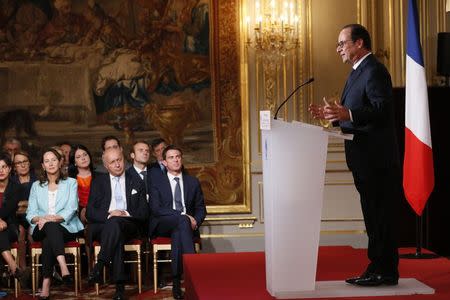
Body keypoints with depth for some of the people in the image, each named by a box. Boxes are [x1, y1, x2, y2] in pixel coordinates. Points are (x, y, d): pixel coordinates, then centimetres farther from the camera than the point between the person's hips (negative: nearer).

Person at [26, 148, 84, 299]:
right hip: (41, 229, 1)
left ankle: (46, 282, -42)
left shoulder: (71, 183, 11)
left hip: (66, 228, -1)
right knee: (50, 227, -36)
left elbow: (71, 210, -3)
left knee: (48, 239, -35)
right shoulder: (36, 186, 19)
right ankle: (63, 266, -52)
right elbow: (30, 213, 8)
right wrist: (39, 219, -16)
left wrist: (53, 218, -20)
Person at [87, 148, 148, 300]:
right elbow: (90, 212, 6)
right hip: (101, 227, 0)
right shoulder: (98, 182, 17)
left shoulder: (137, 183, 19)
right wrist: (108, 214, -14)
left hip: (128, 226, 0)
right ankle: (119, 285, -42)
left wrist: (126, 214, -11)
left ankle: (99, 265, -37)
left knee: (115, 223, -37)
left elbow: (144, 213, 9)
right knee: (117, 236, -37)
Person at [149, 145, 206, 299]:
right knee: (182, 221, -36)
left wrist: (195, 221, -7)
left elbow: (201, 208, 18)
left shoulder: (193, 182, 17)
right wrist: (182, 215, -18)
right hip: (162, 225, -2)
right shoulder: (156, 180, 5)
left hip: (187, 223, 2)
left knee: (177, 233, -36)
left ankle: (177, 281, -40)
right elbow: (156, 208, -7)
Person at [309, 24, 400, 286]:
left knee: (379, 215, -5)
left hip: (376, 159, -10)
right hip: (366, 159, 10)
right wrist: (332, 115, 10)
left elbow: (383, 109, -24)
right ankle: (380, 269, 19)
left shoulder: (374, 71, -13)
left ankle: (384, 272, 0)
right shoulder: (360, 71, 19)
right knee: (375, 215, 13)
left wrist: (347, 114, -33)